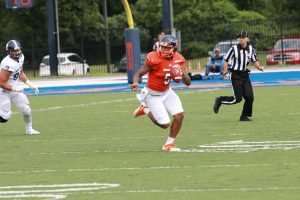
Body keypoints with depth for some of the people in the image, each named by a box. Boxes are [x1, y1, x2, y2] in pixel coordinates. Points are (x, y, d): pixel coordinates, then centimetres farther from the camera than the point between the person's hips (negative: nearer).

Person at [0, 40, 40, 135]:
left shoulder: (20, 57, -2)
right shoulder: (8, 64, -30)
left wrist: (29, 84, 8)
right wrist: (15, 89, -22)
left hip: (15, 88, 8)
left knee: (26, 110, 7)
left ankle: (29, 129, 27)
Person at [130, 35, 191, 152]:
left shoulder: (178, 60, -9)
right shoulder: (154, 59, -26)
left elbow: (188, 83, -6)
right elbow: (139, 73, -17)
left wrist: (183, 75, -29)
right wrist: (135, 83, -39)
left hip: (166, 92, 5)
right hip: (152, 94, -5)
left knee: (179, 116, -9)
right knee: (164, 124, -8)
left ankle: (169, 144, 12)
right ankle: (145, 109, 21)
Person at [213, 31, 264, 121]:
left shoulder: (251, 49, 3)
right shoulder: (234, 49, -10)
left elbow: (254, 61, 16)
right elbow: (226, 60, -2)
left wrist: (259, 67, -4)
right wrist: (226, 72, -12)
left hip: (245, 75, 5)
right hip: (236, 76, -5)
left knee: (250, 97, -2)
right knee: (238, 98, -9)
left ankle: (244, 116, 12)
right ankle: (219, 100, 13)